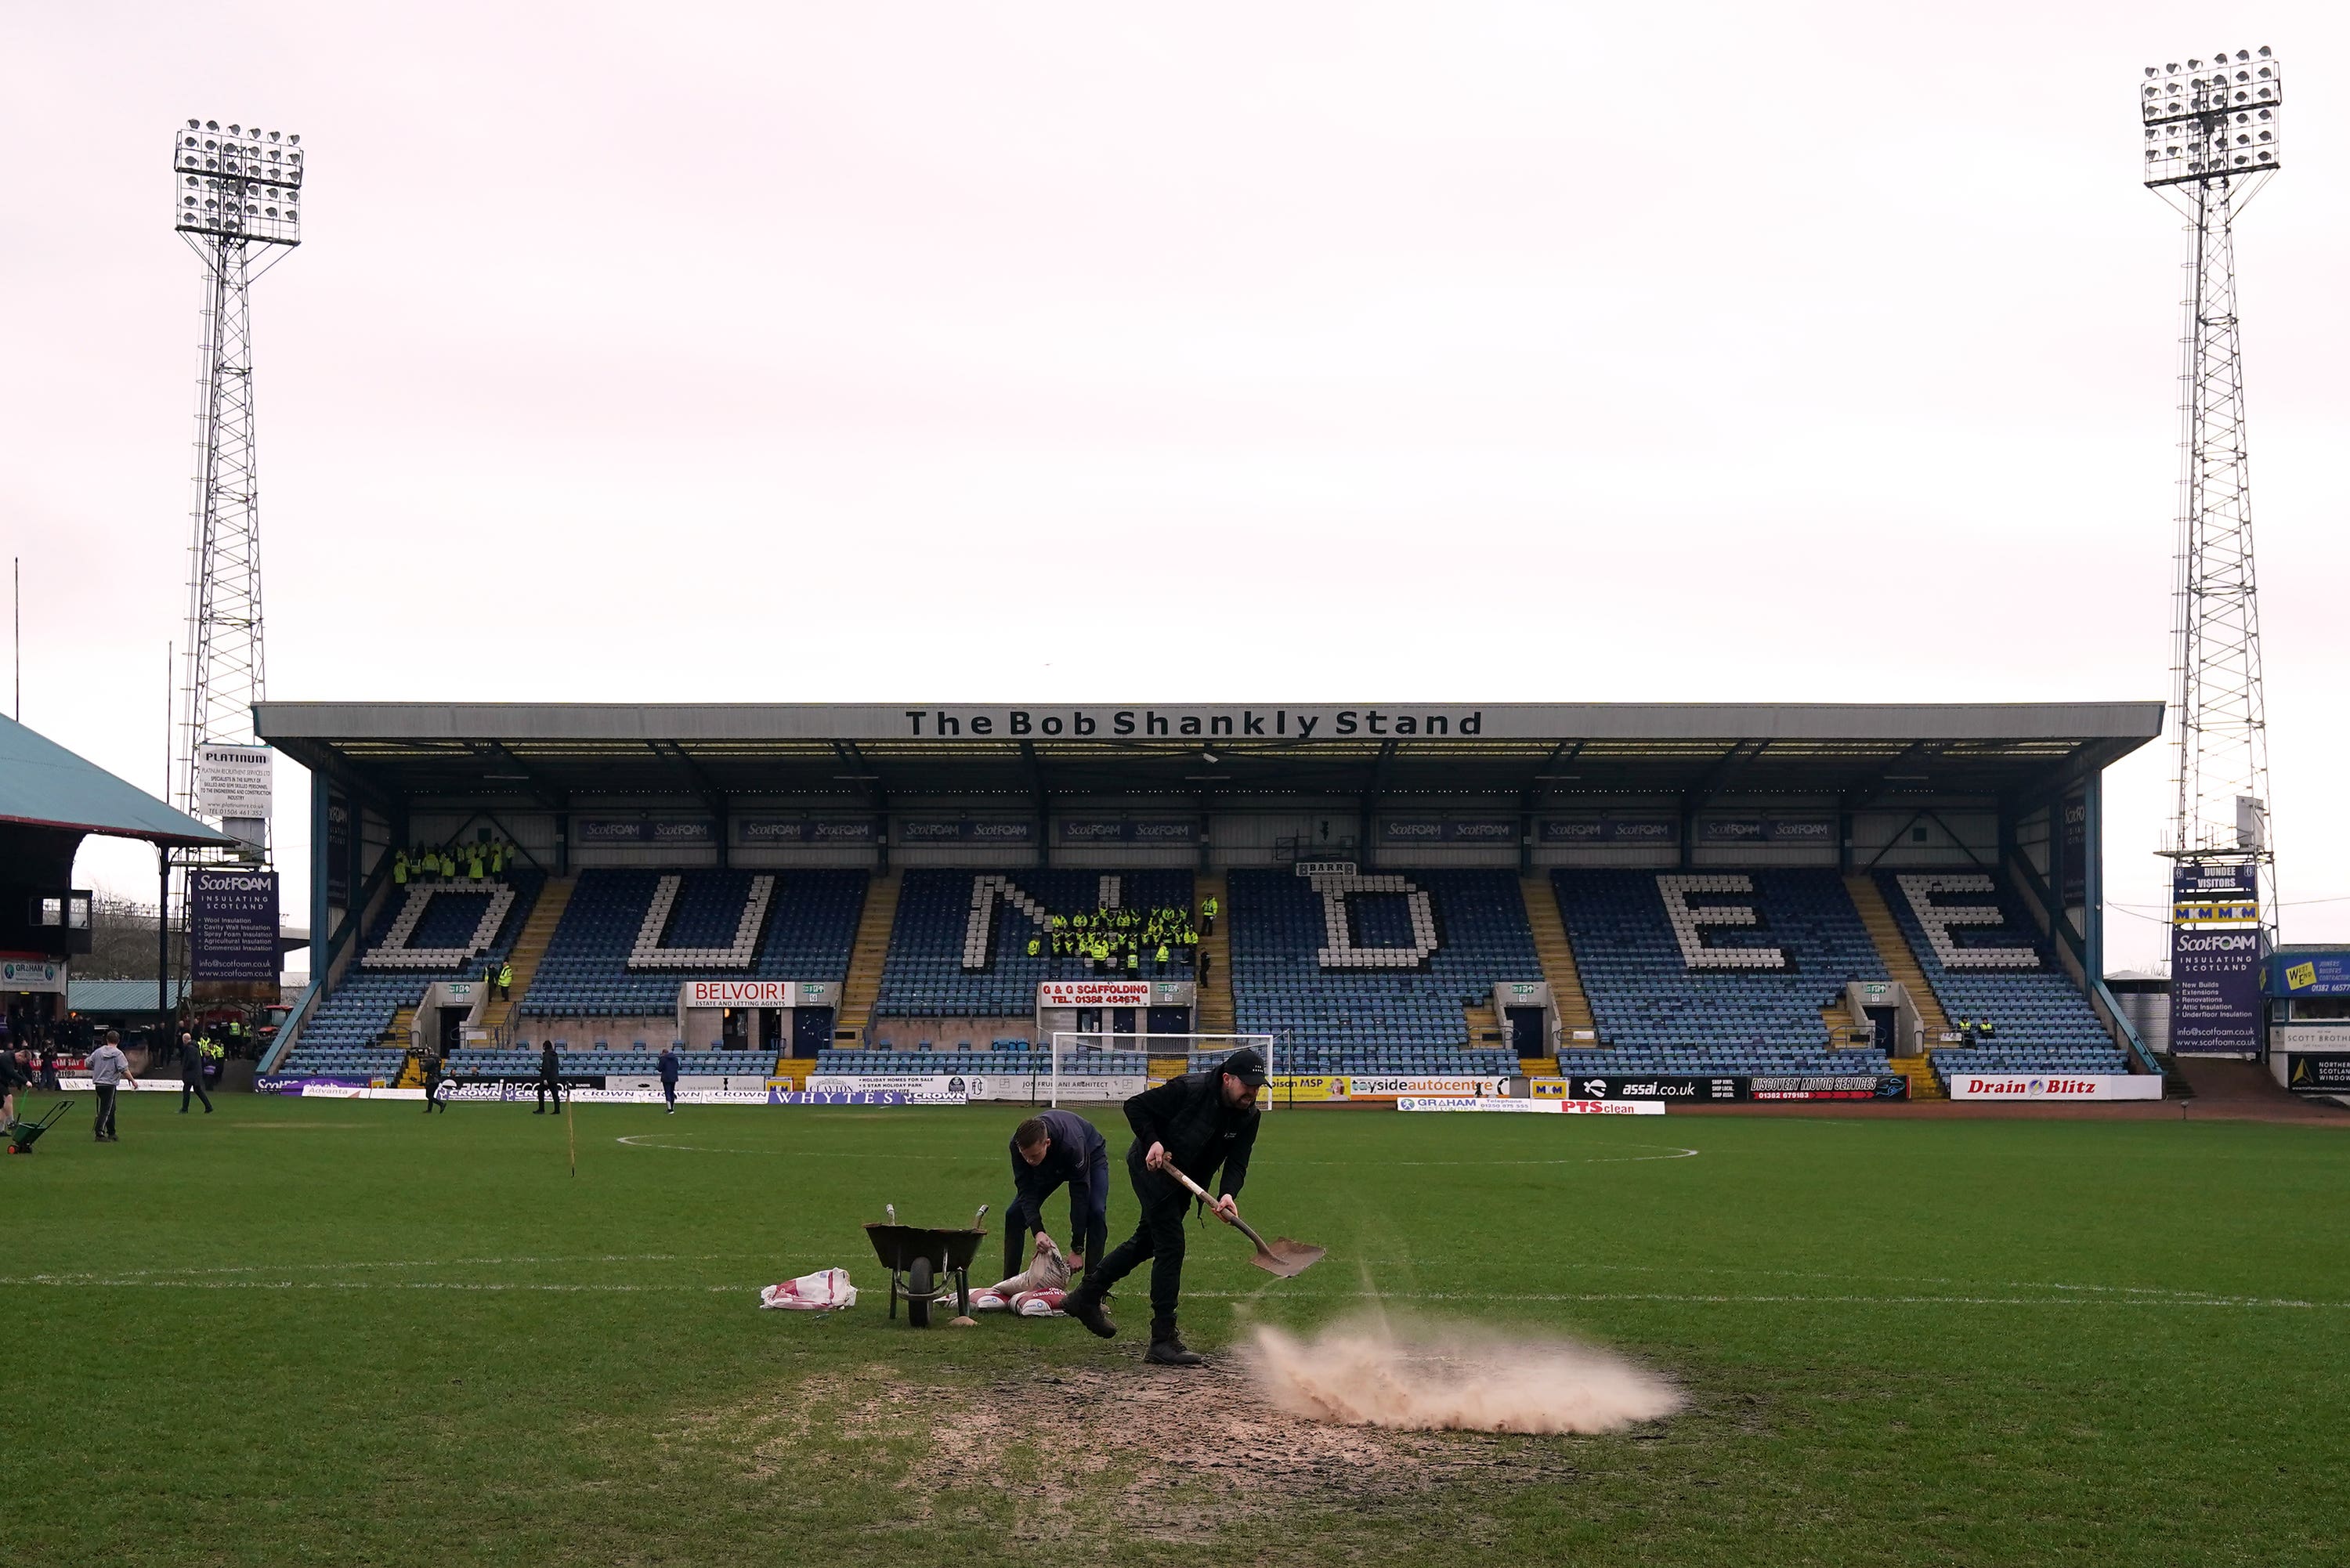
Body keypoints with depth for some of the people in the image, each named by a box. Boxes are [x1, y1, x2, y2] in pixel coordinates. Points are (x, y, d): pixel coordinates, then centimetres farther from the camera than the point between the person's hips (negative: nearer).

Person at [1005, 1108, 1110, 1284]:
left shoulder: (1071, 1144, -45)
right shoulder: (1018, 1144, -34)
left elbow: (1080, 1196, -38)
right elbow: (1026, 1190, -28)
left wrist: (1077, 1249, -36)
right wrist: (1037, 1231, -43)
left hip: (1091, 1155, -4)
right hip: (1051, 1164, 4)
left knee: (1096, 1212, -26)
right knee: (1015, 1214, -8)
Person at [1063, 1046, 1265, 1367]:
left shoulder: (1249, 1117, -10)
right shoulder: (1189, 1089, -27)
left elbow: (1237, 1162, -13)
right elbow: (1135, 1106, -17)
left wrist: (1228, 1194, -31)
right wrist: (1153, 1141, -29)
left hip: (1182, 1181, 8)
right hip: (1151, 1168, -8)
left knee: (1147, 1241, 20)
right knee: (1171, 1245, -13)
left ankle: (1087, 1297, 38)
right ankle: (1163, 1342, -12)